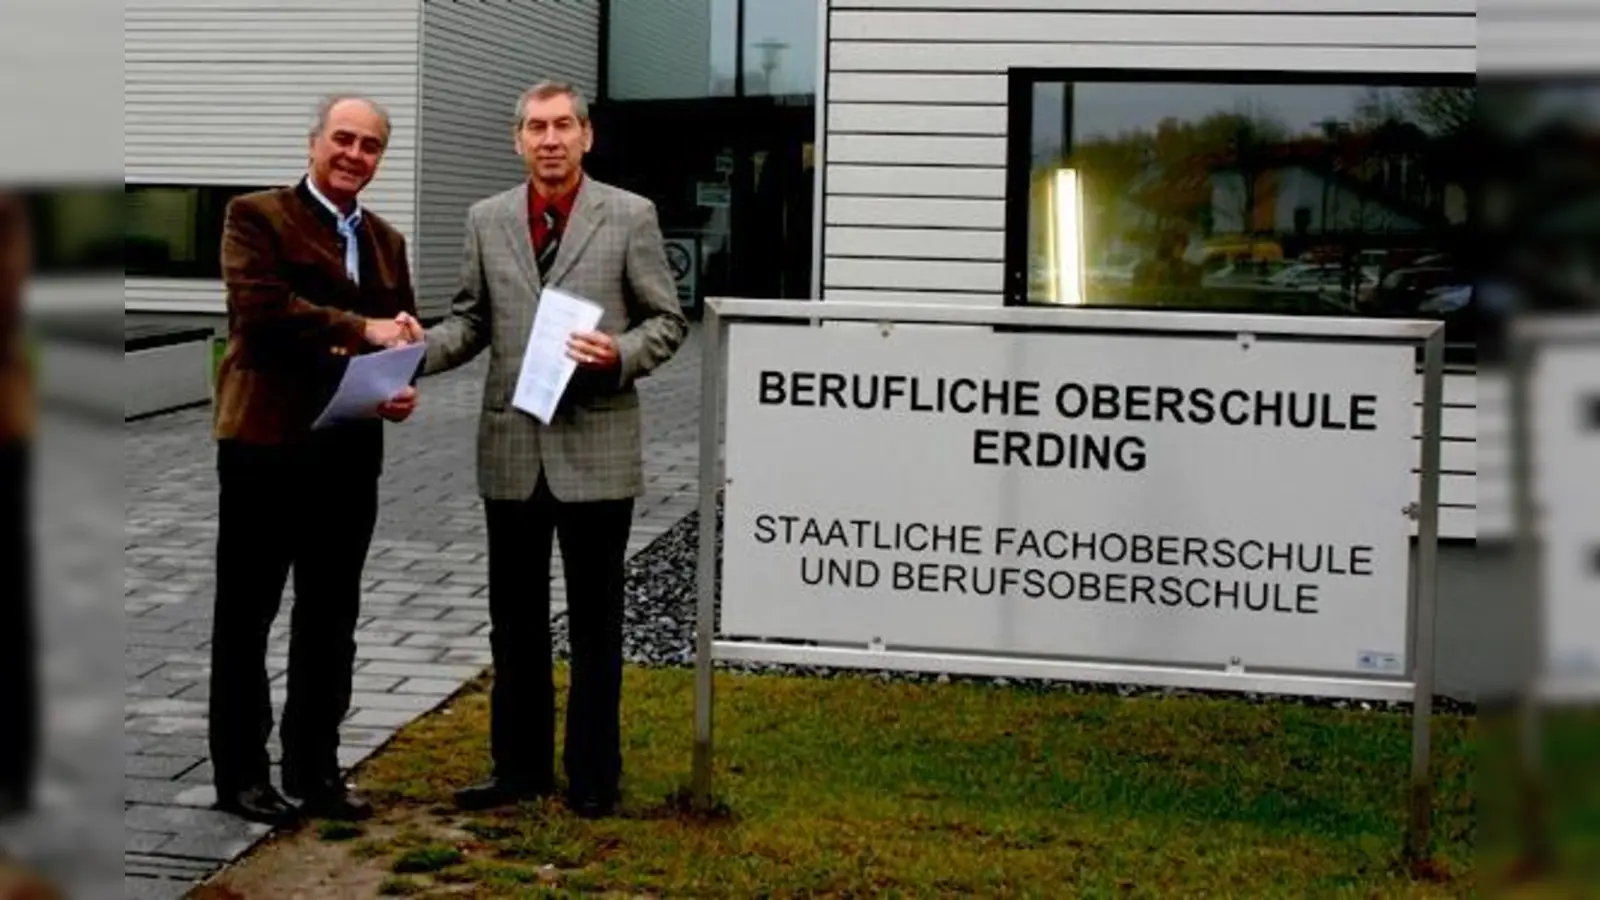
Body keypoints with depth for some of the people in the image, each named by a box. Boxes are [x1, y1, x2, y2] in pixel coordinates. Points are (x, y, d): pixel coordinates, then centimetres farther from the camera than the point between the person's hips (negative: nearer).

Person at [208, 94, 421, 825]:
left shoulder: (385, 240, 17)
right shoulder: (256, 216, -2)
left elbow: (402, 333, 14)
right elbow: (262, 307, -17)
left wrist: (405, 386, -8)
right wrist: (360, 330, -18)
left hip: (350, 452, 6)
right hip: (266, 444, -6)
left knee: (331, 620, 11)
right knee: (247, 615, 4)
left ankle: (316, 770, 21)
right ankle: (240, 773, 14)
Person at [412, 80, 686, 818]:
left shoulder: (630, 217, -1)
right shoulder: (487, 220, 8)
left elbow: (667, 320, 1)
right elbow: (470, 319, 12)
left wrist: (620, 355, -18)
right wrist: (420, 349, -7)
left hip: (596, 450, -3)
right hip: (512, 450, 3)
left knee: (595, 621, 6)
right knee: (514, 620, 11)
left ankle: (592, 774, 17)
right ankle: (520, 765, 23)